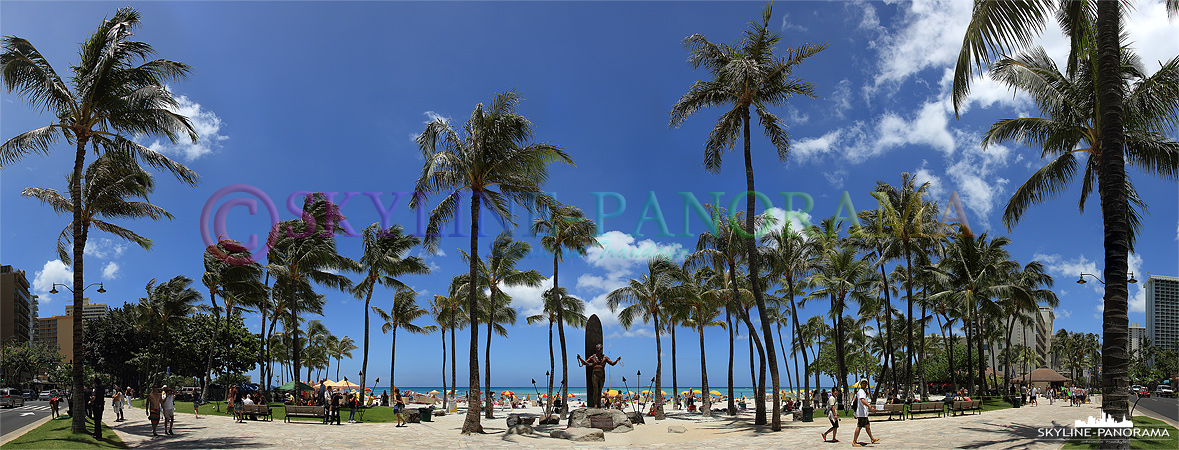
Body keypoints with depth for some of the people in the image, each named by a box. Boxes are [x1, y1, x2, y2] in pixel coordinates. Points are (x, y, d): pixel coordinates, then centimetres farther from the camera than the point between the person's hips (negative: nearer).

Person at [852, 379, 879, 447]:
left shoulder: (863, 391, 20)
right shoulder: (861, 391, -15)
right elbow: (862, 400, -32)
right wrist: (870, 407, -43)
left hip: (864, 413, 11)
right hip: (862, 413, -11)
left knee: (867, 425, 21)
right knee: (859, 427, -10)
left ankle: (872, 439, 34)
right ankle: (854, 442, -10)